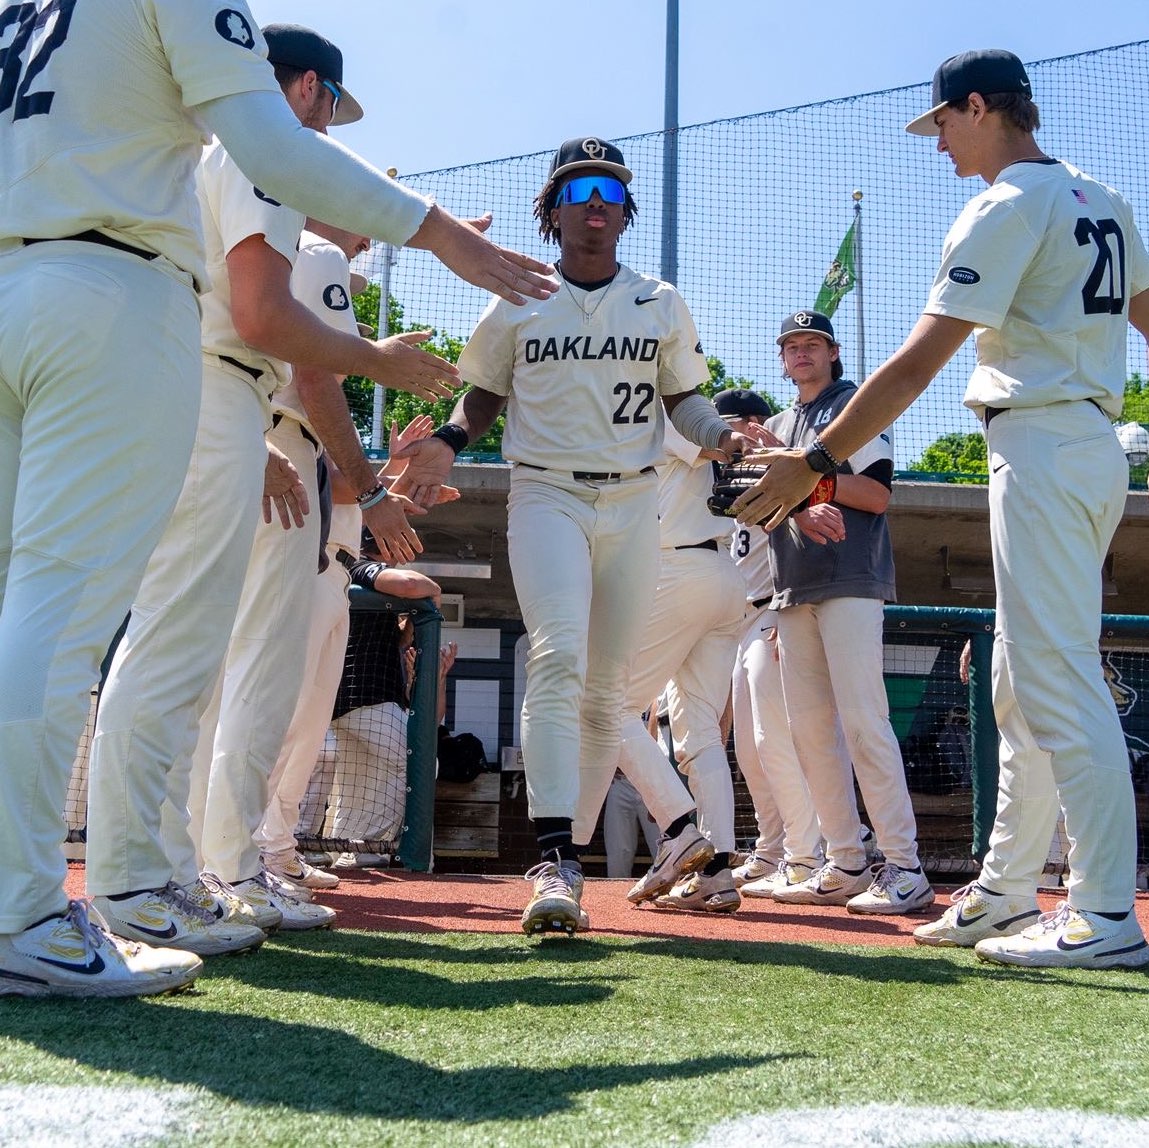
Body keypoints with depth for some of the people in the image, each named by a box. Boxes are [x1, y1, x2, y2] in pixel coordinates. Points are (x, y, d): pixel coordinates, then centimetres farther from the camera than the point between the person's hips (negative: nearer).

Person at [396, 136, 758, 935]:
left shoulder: (662, 305, 10)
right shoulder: (518, 304, 7)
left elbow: (683, 397, 13)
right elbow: (484, 395, 13)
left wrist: (725, 435, -9)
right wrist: (449, 442, -7)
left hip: (633, 504, 3)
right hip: (545, 496, -2)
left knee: (607, 687, 3)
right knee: (558, 661, -21)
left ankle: (572, 843, 16)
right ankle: (555, 861, -25)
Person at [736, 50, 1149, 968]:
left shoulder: (1007, 206, -10)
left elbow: (920, 360, -18)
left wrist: (817, 461, -20)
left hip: (1041, 446, -9)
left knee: (1058, 680, -10)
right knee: (1022, 686, 13)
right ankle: (1007, 892, 20)